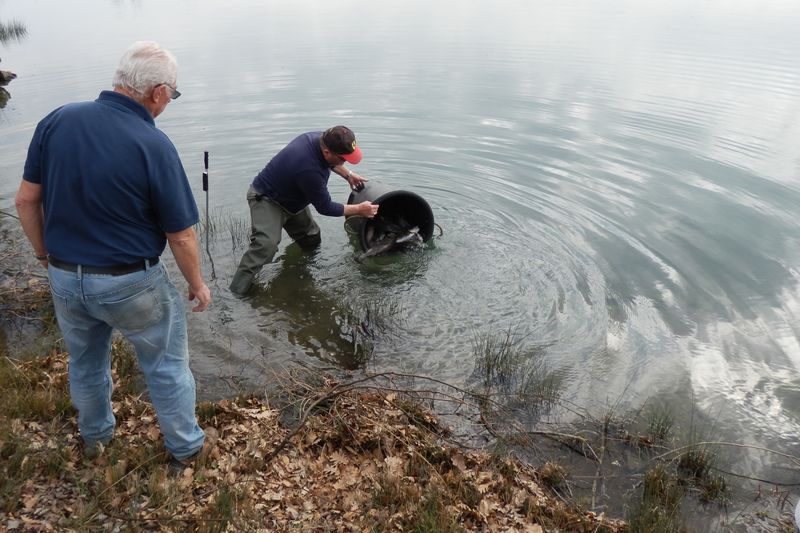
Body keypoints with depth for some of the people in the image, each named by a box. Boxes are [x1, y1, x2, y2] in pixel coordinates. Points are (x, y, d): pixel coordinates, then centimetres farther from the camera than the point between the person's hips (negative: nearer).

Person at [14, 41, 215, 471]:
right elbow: (181, 235, -16)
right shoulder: (154, 145, -21)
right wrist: (197, 284, 0)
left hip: (64, 278, 5)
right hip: (131, 285, -5)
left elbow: (26, 200, -1)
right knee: (166, 365, 17)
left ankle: (95, 435, 51)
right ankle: (185, 446, 34)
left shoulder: (57, 121, -8)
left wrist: (44, 254, 14)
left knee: (85, 362, 27)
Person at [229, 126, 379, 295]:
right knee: (266, 244, -30)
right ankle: (238, 291, -25)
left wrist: (348, 174, 5)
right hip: (267, 200, -10)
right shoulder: (309, 169, -41)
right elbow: (325, 207, -25)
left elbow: (330, 163, 13)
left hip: (291, 198, 10)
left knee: (311, 241, 17)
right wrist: (359, 209, -18)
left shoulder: (321, 138, -16)